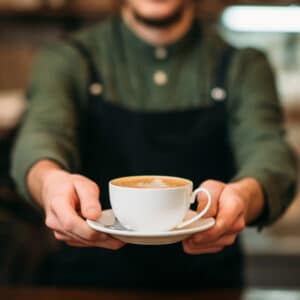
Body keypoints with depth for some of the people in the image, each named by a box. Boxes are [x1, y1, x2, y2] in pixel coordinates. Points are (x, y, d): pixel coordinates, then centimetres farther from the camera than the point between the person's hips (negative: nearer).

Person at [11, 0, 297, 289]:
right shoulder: (67, 60, 3)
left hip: (207, 279, 2)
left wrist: (245, 195, -35)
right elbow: (42, 135, -15)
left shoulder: (244, 67, 4)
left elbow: (269, 151, -12)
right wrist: (50, 180, -38)